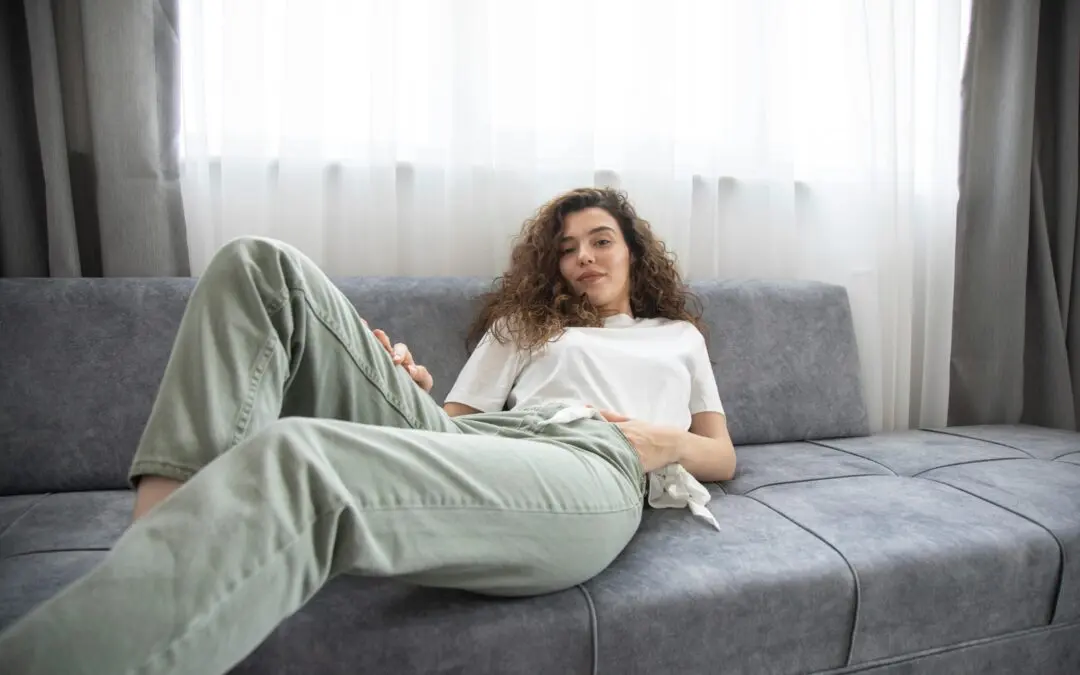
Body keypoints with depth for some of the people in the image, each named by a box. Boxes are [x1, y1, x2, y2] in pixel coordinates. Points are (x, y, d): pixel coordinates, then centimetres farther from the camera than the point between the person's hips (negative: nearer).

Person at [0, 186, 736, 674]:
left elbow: (723, 458, 26)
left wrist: (665, 442, 3)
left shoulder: (679, 336, 33)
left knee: (293, 456, -36)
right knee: (261, 267, -10)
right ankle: (160, 550, -24)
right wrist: (412, 388, 2)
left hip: (590, 473, -4)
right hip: (460, 444, 5)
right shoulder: (521, 324, 36)